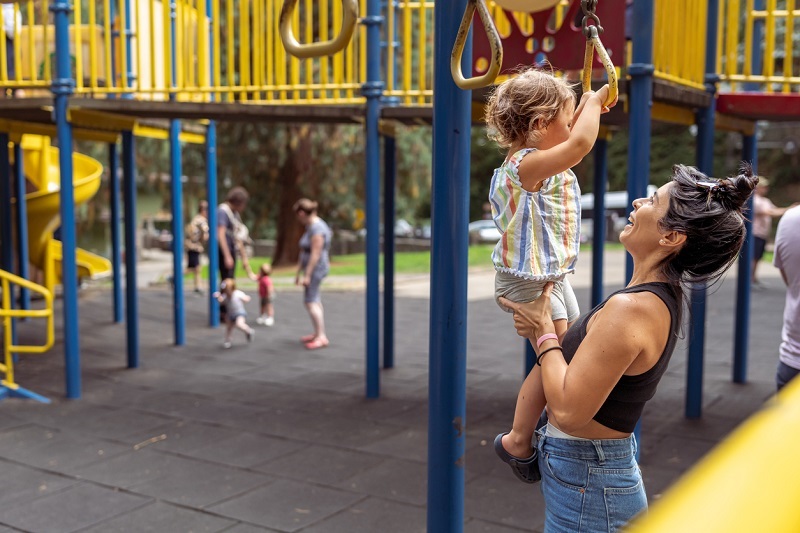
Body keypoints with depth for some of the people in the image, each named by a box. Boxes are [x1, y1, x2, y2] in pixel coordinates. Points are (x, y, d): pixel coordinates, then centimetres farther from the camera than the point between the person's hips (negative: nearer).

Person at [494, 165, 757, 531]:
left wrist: (543, 331, -15)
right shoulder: (664, 296, 2)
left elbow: (567, 410, -27)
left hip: (583, 478, -9)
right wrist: (542, 329, 0)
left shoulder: (630, 308, -27)